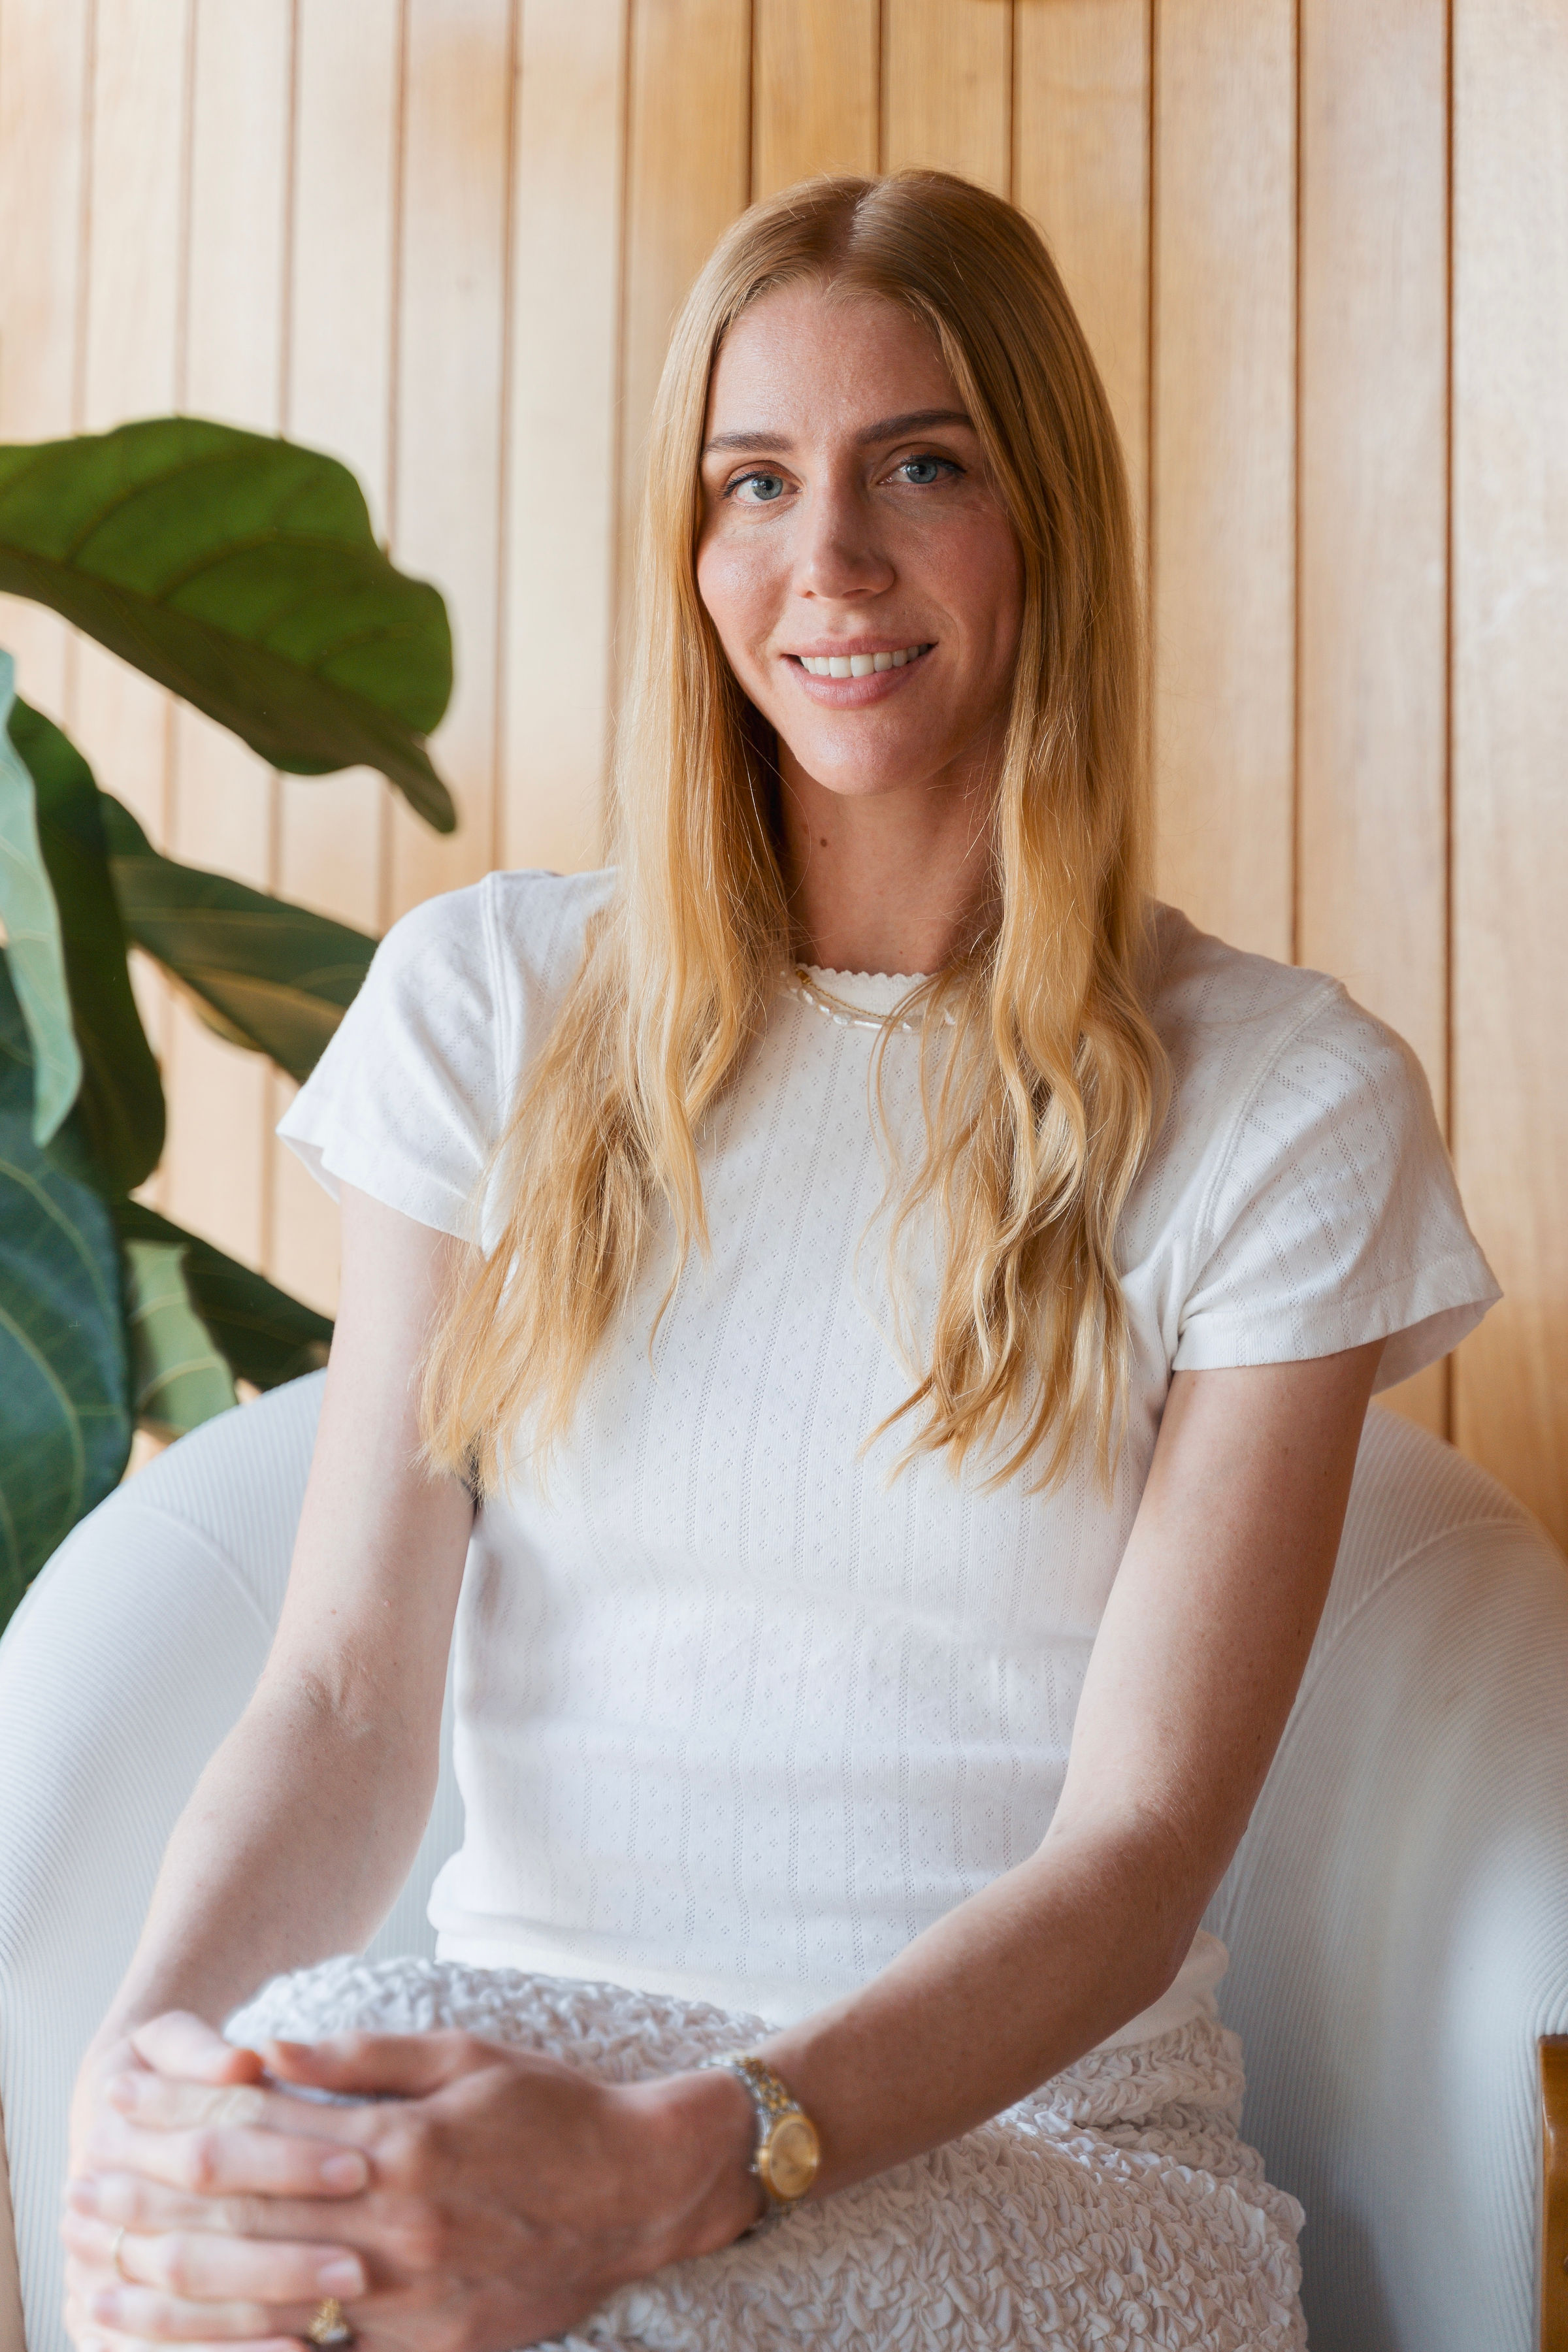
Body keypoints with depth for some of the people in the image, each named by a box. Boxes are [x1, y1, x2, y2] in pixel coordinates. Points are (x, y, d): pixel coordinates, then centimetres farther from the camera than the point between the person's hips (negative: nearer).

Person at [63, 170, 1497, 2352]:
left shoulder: (1289, 1104, -1)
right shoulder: (487, 1009, 7)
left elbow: (1140, 1846, -9)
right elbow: (348, 1692, 0)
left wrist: (674, 2163, -27)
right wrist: (159, 2036, -23)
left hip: (1044, 2140, -2)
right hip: (522, 2045, 3)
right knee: (264, 2162, -33)